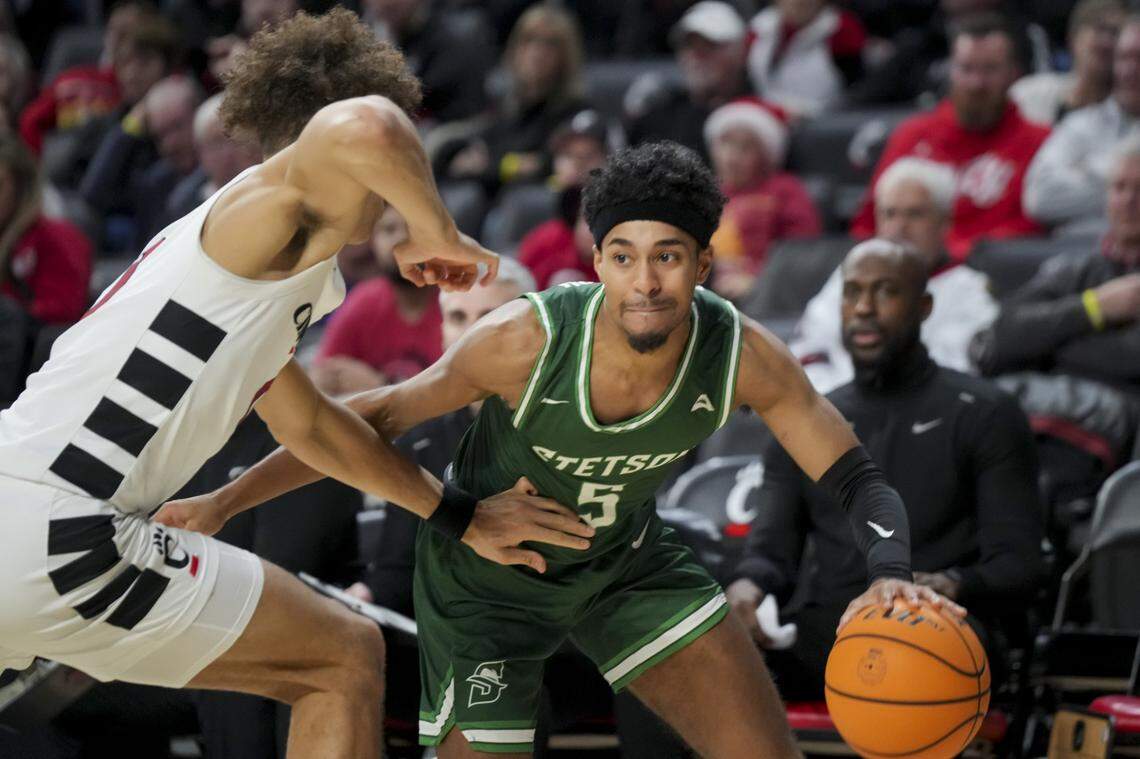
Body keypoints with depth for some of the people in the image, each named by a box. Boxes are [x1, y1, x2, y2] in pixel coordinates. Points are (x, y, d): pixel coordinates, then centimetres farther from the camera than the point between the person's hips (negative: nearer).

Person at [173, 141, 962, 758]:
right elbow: (383, 418, -20)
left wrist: (891, 575, -42)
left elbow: (861, 482, -19)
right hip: (488, 571, -3)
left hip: (625, 557, 3)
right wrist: (225, 503, -18)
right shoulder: (527, 341, -33)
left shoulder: (742, 356, -25)